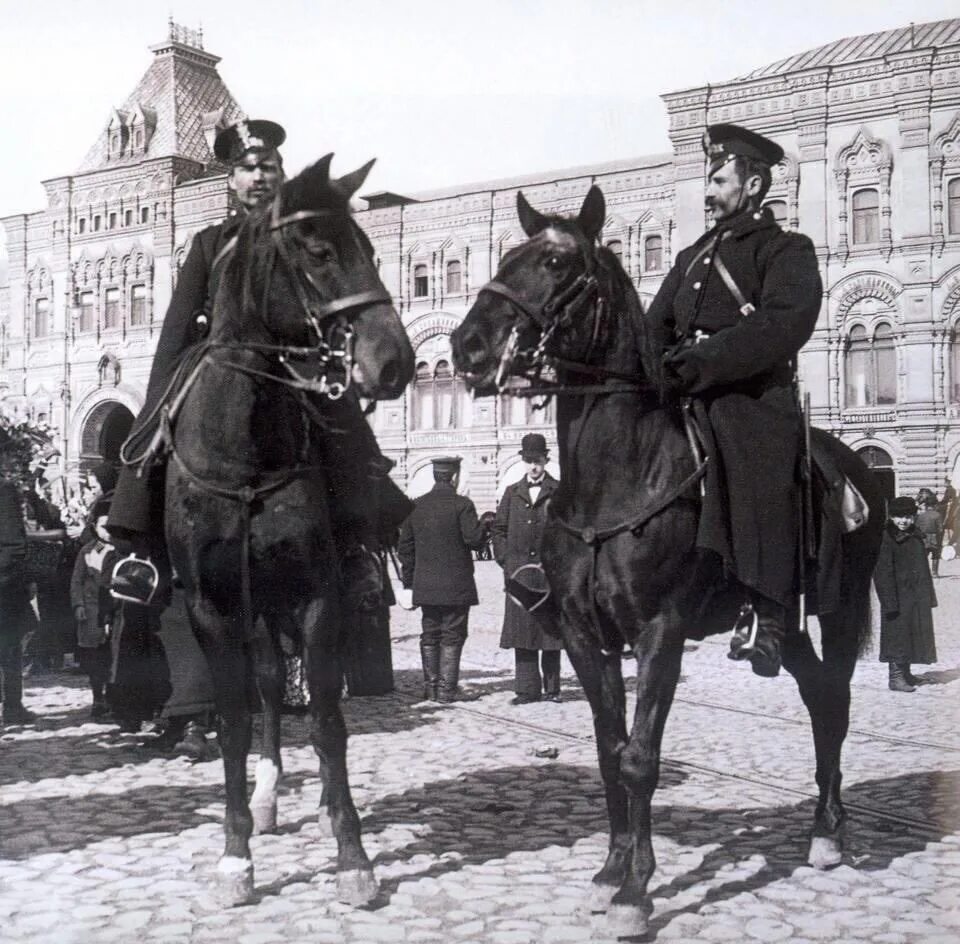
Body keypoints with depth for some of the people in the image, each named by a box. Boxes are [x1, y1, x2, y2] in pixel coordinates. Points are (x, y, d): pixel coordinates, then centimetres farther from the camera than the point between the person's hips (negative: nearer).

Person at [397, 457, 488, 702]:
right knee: (452, 637, 2)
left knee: (430, 636, 13)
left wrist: (408, 578, 16)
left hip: (426, 586, 5)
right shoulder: (461, 504, -10)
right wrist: (485, 527, 5)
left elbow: (405, 546, 9)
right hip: (456, 585, -4)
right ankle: (445, 689, 0)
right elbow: (474, 538, -16)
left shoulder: (416, 505, 7)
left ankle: (431, 687, 16)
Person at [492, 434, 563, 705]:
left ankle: (551, 687, 10)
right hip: (518, 573, 2)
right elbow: (499, 528, 15)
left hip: (550, 571, -2)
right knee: (521, 630, 1)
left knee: (551, 629, 1)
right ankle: (527, 688, 6)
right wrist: (504, 559, 3)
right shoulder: (512, 492, 13)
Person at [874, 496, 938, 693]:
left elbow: (923, 569, 17)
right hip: (898, 596, -7)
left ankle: (905, 672, 24)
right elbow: (883, 571, -15)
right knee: (898, 634, -5)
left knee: (913, 634, 13)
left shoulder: (916, 537, 11)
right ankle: (896, 677, 0)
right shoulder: (887, 538, -11)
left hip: (917, 596, 7)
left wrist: (929, 595, 14)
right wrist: (890, 601, -19)